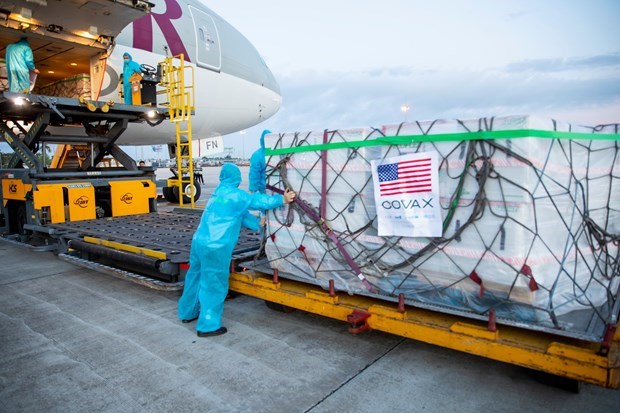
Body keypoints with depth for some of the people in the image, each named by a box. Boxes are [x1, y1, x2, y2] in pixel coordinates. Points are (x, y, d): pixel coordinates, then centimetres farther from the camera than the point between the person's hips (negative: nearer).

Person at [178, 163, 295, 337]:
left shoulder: (219, 193, 15)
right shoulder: (234, 195, -12)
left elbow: (242, 214, 15)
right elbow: (257, 201, -10)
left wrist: (258, 224, 14)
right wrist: (282, 199, -2)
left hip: (199, 242, 9)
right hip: (215, 248, -9)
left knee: (196, 278, 22)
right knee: (214, 285, 2)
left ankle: (188, 313, 39)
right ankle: (208, 326, 10)